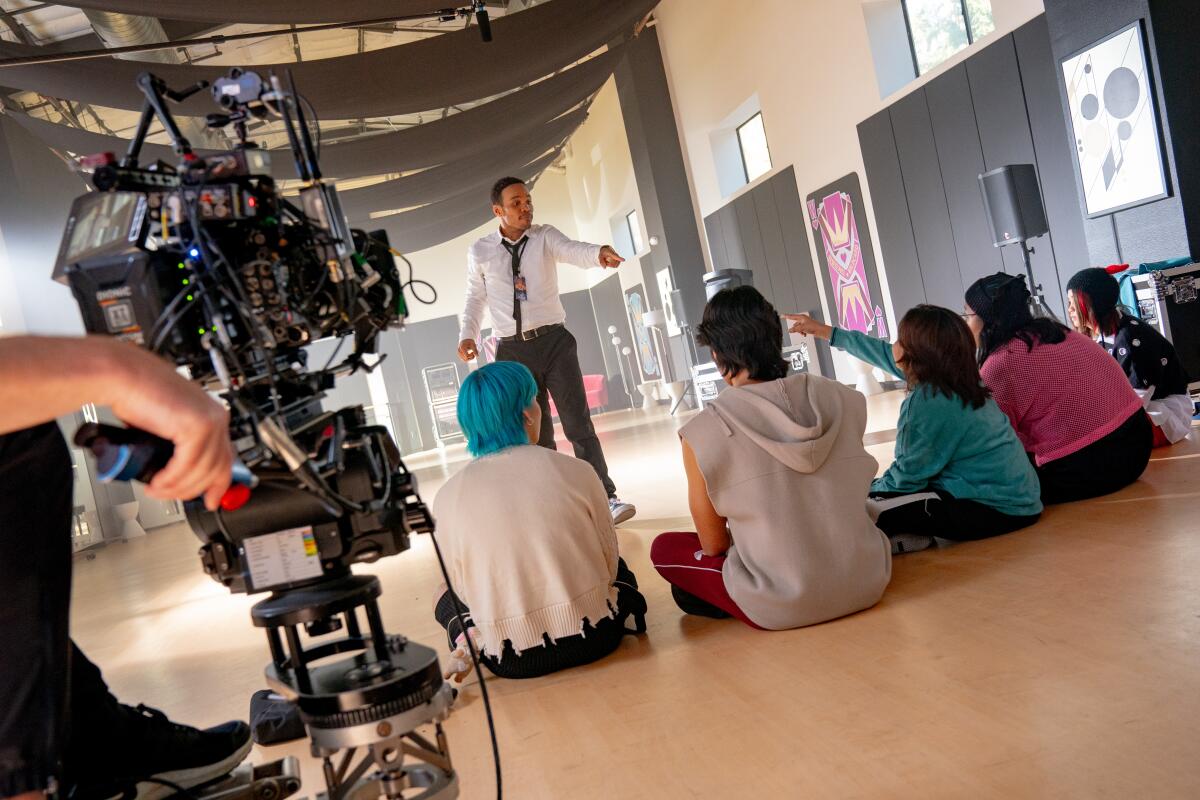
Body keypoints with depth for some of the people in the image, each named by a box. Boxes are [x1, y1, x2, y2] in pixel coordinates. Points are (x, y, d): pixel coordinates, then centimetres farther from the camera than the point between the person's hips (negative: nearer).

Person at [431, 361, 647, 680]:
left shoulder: (449, 498, -9)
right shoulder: (575, 471, -10)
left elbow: (463, 588, 1)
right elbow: (609, 559, 1)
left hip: (511, 661, -1)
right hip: (593, 640, 2)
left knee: (447, 597, 30)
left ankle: (471, 645, 6)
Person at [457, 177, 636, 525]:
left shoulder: (545, 237, 1)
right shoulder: (479, 252, 5)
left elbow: (573, 250, -18)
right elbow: (475, 298, 13)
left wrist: (599, 252, -40)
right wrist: (467, 334, -3)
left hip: (554, 341, -1)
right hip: (512, 350, 2)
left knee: (578, 424, -5)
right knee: (535, 433, 9)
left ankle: (606, 498, 1)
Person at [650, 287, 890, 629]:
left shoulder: (703, 431, -15)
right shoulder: (844, 398, -4)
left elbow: (714, 544, -2)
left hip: (782, 606, -4)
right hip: (867, 582, 5)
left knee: (664, 547, 17)